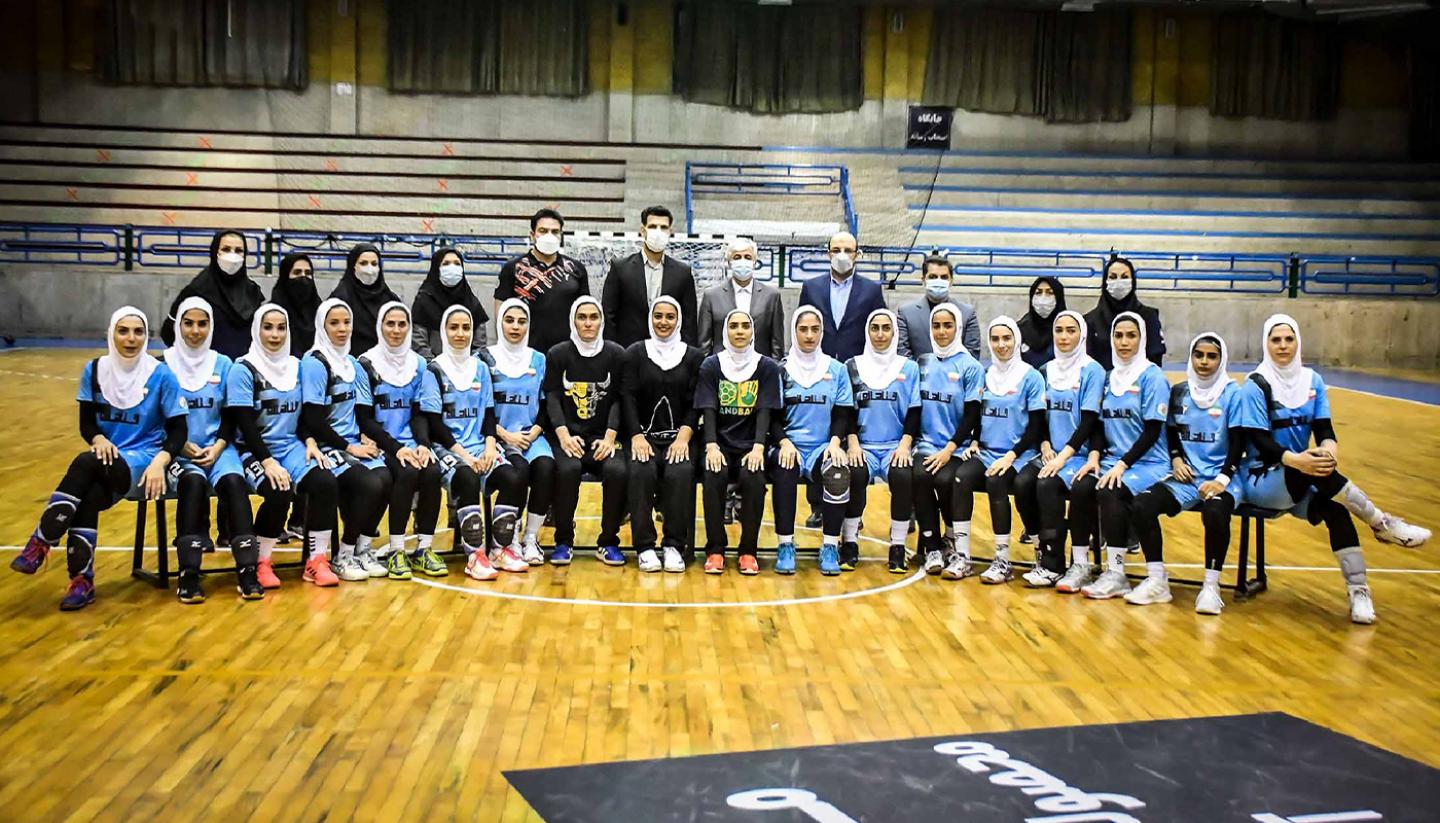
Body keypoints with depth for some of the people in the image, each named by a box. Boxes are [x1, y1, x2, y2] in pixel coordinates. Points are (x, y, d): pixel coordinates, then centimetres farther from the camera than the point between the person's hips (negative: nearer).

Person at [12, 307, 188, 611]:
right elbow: (86, 423, 8)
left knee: (86, 464, -32)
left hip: (142, 459, -3)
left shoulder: (161, 375, -6)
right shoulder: (94, 370, 4)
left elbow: (177, 430, -4)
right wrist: (98, 439, -15)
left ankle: (41, 543, -22)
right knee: (90, 493, -31)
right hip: (105, 457, 3)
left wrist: (159, 462, -21)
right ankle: (82, 580, -24)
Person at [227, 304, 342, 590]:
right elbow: (245, 426, -12)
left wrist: (310, 442, -3)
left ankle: (316, 561, -12)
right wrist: (268, 461, -22)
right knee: (280, 491, -32)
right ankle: (261, 563, -10)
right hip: (255, 451, -5)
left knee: (326, 483, -23)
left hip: (292, 446, 5)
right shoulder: (243, 370, -6)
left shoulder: (296, 367, 10)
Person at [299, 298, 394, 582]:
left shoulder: (353, 364, 14)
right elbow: (313, 420, -13)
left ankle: (363, 550, -7)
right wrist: (349, 448, -12)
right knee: (370, 484, -28)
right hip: (327, 447, -6)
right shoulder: (314, 364, -8)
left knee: (386, 479, -23)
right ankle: (343, 556, -11)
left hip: (354, 444, 6)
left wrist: (366, 440, 1)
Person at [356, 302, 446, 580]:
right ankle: (396, 552, -23)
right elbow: (364, 419, -5)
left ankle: (424, 549, -16)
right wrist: (397, 449, -17)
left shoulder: (417, 364, 12)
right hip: (380, 444, -4)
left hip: (411, 442, 4)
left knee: (432, 472, -27)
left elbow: (418, 413, 11)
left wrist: (423, 444, -9)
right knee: (407, 473, -33)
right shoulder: (366, 364, -2)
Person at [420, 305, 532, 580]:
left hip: (479, 446, 4)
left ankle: (501, 549, -11)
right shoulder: (434, 370, 0)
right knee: (467, 480, -37)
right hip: (446, 447, -4)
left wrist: (490, 446, -5)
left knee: (515, 479, -24)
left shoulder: (481, 368, 14)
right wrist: (463, 454, -15)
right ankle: (474, 555, -29)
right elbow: (434, 423, -5)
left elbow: (489, 413, 14)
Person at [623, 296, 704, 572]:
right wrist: (636, 436, -13)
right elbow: (628, 397, 1)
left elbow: (696, 403, 4)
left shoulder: (693, 356, 11)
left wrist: (683, 436, -12)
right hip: (644, 434, 0)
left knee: (680, 473, -31)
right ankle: (645, 547, -20)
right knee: (641, 472, -31)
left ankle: (675, 546, -20)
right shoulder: (635, 353, 10)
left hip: (679, 437, 0)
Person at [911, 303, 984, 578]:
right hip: (927, 445, 3)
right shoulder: (923, 363, 12)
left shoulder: (970, 367, 1)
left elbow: (972, 415, -4)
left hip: (957, 449, -2)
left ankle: (958, 550, -12)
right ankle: (932, 549, -18)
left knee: (944, 480, -31)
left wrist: (949, 450, -15)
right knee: (919, 476, -29)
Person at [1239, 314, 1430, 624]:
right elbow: (1260, 440, -14)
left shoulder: (1312, 381, 8)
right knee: (1314, 470, -35)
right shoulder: (1256, 385, -7)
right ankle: (1383, 525, -22)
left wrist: (1329, 449, -24)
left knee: (1334, 508, -28)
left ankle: (1358, 590, -24)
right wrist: (1296, 461, -32)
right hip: (1262, 480, -4)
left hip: (1301, 481, 4)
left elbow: (1324, 428, 1)